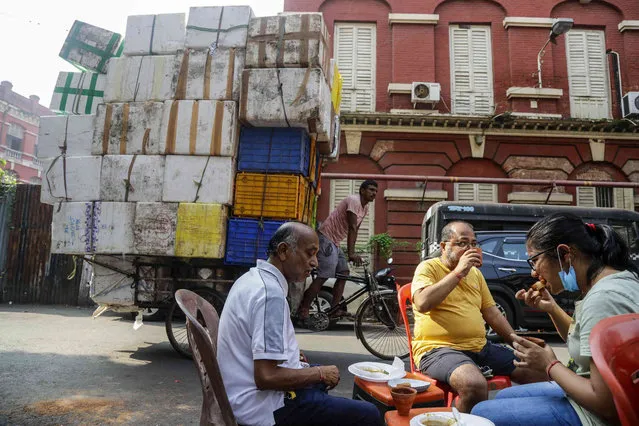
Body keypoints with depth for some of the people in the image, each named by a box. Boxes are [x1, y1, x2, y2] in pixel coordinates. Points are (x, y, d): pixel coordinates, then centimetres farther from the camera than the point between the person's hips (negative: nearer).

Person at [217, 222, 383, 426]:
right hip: (266, 408, -10)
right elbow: (266, 377, -28)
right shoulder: (271, 293, -25)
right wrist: (320, 373, -15)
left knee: (329, 375, 28)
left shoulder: (253, 278, 5)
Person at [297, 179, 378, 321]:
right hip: (326, 238, -10)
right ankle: (303, 309, -8)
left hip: (336, 242, 10)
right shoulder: (354, 201, -17)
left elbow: (355, 230, 14)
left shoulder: (365, 208, 12)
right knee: (324, 276, -14)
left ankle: (334, 309, 7)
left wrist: (352, 251, 9)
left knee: (344, 273, 4)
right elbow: (352, 228, -24)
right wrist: (351, 253, -28)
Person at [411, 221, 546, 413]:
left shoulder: (475, 273, 18)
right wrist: (458, 272, -19)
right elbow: (422, 303, -23)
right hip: (439, 348, -7)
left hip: (480, 347, 8)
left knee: (539, 372, 1)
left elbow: (492, 312, 23)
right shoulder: (428, 268, -4)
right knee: (475, 384, -36)